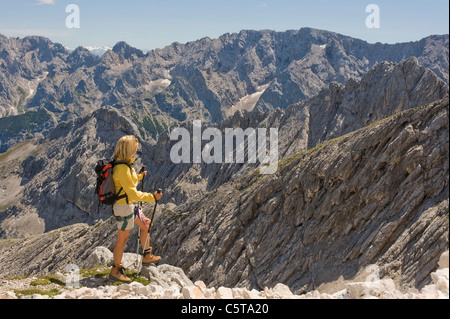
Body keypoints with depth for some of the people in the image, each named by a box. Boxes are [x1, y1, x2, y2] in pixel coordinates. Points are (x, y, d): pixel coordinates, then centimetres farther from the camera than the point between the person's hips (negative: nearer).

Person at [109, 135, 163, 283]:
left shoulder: (121, 163, 4)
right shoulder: (122, 169, -27)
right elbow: (133, 193, -27)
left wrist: (140, 176, 34)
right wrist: (152, 197, -25)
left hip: (128, 204, 10)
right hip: (124, 207, -10)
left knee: (145, 224, 23)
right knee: (122, 239, 2)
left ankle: (147, 256, 36)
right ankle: (115, 271, 16)